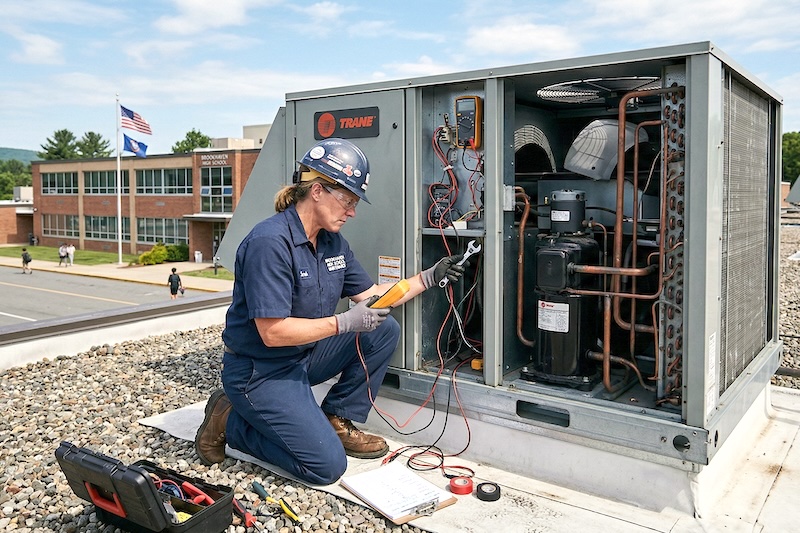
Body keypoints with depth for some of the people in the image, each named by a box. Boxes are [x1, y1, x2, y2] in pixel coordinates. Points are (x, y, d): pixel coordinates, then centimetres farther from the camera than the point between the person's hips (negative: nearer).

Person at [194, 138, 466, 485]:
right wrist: (345, 323, -26)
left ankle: (337, 421, 9)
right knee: (327, 466, -12)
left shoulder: (333, 242, 2)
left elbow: (370, 296, 9)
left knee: (385, 330, -2)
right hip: (261, 372, -8)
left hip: (304, 357, 8)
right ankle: (229, 422, 5)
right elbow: (272, 332, -28)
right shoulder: (270, 242, -25)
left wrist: (429, 277, 1)